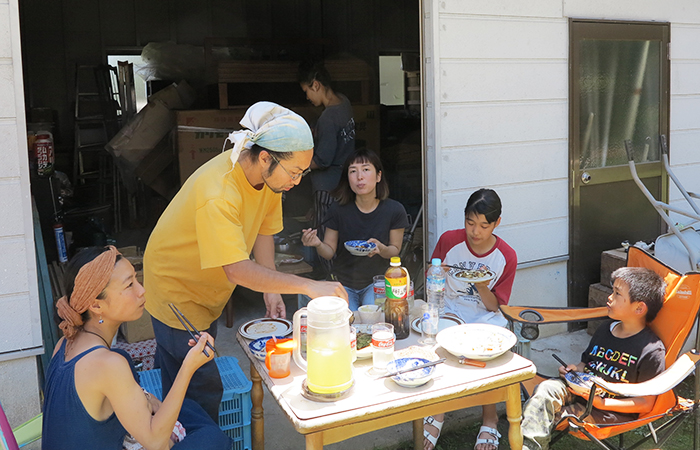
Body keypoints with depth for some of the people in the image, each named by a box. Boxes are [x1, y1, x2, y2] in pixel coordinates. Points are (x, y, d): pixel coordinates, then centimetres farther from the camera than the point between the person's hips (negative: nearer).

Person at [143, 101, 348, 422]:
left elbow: (263, 231, -2)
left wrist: (272, 292, -13)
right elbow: (238, 271, -41)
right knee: (203, 389, -2)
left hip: (207, 292, 7)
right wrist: (309, 286, -42)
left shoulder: (269, 174, -12)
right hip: (176, 286, -7)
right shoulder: (217, 193, -38)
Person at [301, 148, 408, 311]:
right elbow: (330, 252, -3)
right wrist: (318, 244, -26)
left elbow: (395, 250, 0)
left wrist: (381, 249, -23)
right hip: (343, 283, 0)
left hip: (376, 281, 0)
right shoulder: (339, 210, -11)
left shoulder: (395, 210, -11)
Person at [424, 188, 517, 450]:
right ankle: (437, 415, -7)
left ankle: (489, 419, -4)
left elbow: (493, 306, -2)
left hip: (486, 320, -1)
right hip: (450, 313, 1)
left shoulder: (506, 257, -5)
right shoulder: (449, 241, -4)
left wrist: (482, 286, -22)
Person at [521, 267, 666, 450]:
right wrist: (576, 369, 1)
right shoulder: (605, 329, 12)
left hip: (615, 411, -6)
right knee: (546, 388, -24)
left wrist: (601, 403, -20)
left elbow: (646, 404, -12)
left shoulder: (652, 350, -12)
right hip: (583, 390, 6)